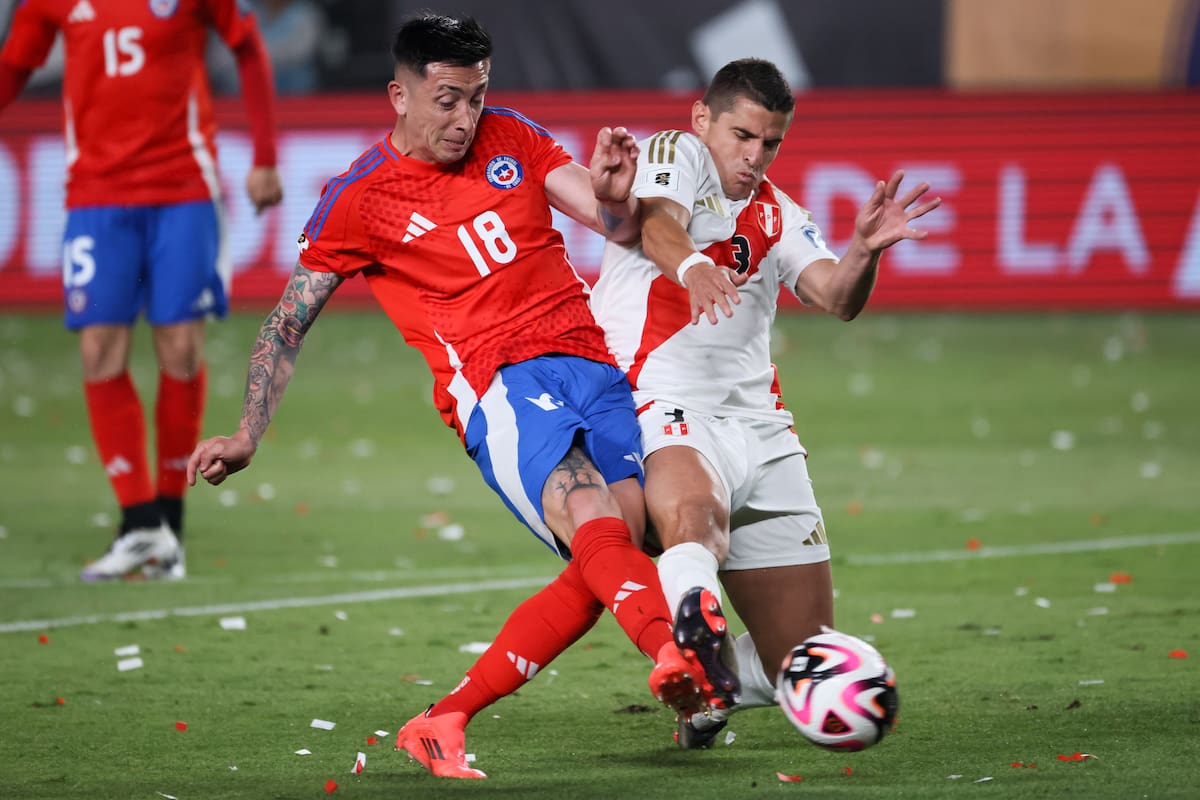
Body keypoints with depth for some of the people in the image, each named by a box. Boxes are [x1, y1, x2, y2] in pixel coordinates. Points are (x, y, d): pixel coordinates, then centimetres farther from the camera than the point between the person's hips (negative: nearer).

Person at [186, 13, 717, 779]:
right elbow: (288, 324, 12)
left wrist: (614, 195, -14)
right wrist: (248, 435, 3)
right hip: (496, 384, -4)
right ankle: (674, 652, -58)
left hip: (591, 363, 4)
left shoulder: (511, 139, 16)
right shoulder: (360, 198, 5)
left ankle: (445, 722, -9)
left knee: (612, 558, -16)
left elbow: (619, 225, 11)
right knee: (590, 515, -32)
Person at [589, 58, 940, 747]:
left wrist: (865, 250, -18)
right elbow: (657, 223, -17)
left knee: (806, 662, 5)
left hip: (759, 430, 6)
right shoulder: (676, 155, 6)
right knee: (695, 507, -43)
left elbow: (836, 298, 5)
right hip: (667, 412, -6)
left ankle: (712, 682, 34)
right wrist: (692, 267, -41)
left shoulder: (779, 217, 22)